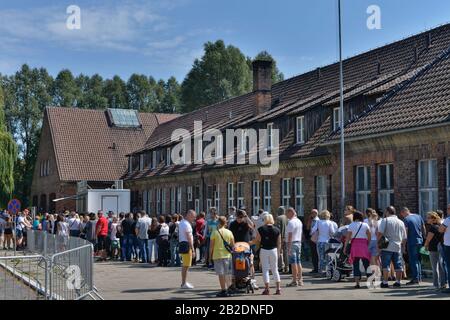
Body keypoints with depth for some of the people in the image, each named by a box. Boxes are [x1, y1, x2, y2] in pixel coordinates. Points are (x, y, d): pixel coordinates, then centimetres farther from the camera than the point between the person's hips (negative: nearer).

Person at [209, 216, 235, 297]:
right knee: (228, 273, 13)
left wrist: (210, 255, 4)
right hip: (227, 255, 3)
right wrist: (232, 251, 20)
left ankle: (223, 290, -2)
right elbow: (232, 244, 4)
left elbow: (211, 245, -6)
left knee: (221, 274, -1)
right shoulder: (229, 232, 1)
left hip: (217, 255, -3)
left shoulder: (215, 232, -7)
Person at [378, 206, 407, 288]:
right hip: (398, 247, 5)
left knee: (386, 265, -4)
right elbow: (404, 238, 17)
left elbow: (380, 233, -13)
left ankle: (385, 282, -5)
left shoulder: (385, 220, -2)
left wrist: (378, 242, -4)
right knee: (398, 265, 10)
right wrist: (403, 246, 28)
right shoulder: (401, 222, 14)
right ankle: (398, 281, 12)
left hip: (387, 247, -5)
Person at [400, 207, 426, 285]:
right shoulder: (419, 217, 8)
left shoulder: (406, 219, -12)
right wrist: (423, 237, 24)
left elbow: (405, 232, -15)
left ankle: (415, 278, -4)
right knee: (418, 260, 15)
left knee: (413, 261, -2)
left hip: (412, 242, -7)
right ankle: (419, 277, 19)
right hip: (420, 241, 7)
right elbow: (424, 229, 13)